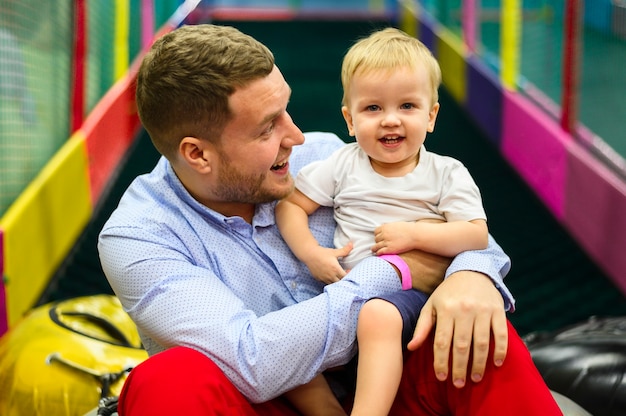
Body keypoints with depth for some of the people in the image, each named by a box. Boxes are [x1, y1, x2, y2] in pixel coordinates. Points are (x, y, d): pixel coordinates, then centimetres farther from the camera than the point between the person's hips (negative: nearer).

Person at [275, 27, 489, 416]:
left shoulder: (447, 174, 3)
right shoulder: (342, 165, 9)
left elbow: (477, 235, -6)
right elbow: (290, 205, 9)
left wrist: (414, 234, -15)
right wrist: (311, 253, -6)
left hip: (413, 290, -4)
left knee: (378, 315, -38)